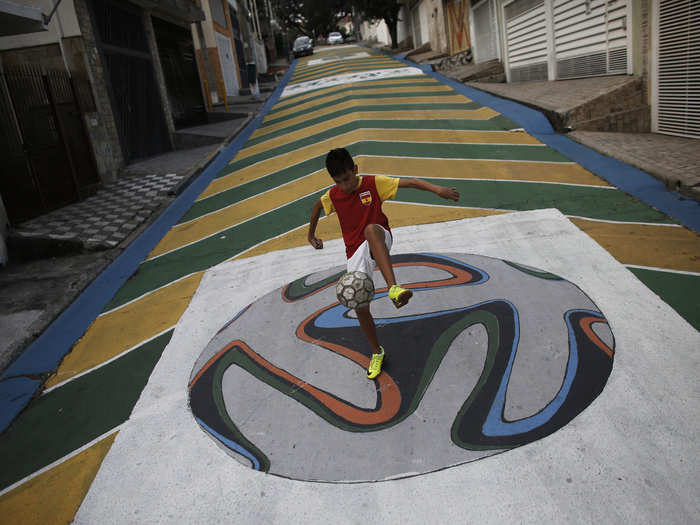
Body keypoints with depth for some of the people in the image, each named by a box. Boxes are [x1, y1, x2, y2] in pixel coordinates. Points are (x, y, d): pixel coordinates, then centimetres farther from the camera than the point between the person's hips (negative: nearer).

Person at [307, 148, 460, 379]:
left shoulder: (373, 184, -7)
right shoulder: (332, 196, 3)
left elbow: (410, 182, -15)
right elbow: (317, 206, 25)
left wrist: (437, 189, -29)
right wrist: (311, 234, 33)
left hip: (379, 243, -4)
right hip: (356, 252, 4)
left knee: (371, 229, -41)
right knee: (360, 307, 0)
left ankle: (393, 288, -59)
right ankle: (377, 352, 25)